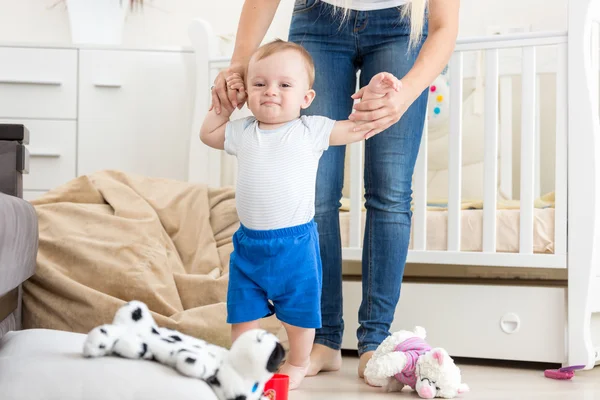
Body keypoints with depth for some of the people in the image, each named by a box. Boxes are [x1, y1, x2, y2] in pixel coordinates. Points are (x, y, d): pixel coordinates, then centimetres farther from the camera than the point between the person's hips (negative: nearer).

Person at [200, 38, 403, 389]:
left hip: (295, 243, -3)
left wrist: (372, 94, -10)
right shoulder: (241, 132, 5)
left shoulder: (311, 131, -4)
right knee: (242, 311, 10)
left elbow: (357, 128, 2)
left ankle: (298, 364, 31)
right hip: (249, 242, 3)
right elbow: (208, 134, 23)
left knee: (299, 310, 10)